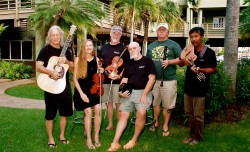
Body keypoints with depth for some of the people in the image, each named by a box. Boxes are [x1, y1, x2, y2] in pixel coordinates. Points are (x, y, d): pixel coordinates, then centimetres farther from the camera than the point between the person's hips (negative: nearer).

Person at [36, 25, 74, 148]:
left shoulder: (66, 51, 8)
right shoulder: (45, 50, -4)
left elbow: (73, 68, 7)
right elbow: (38, 67, -12)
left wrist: (66, 61, -13)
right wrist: (51, 72, -27)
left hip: (64, 85, 4)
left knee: (64, 112, 12)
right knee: (50, 114, 4)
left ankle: (62, 135, 29)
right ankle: (50, 138, 20)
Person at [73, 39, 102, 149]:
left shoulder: (96, 59, 3)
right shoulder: (78, 59, -6)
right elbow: (75, 78, -6)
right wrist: (81, 93, -13)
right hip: (82, 90, -3)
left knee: (98, 110, -12)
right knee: (88, 112, -10)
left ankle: (96, 137, 5)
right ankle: (88, 139, 5)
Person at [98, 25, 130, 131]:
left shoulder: (123, 48, -2)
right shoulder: (105, 47, 12)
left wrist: (120, 76, -18)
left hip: (117, 80, -5)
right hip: (105, 79, 5)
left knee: (118, 103, -1)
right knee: (108, 102, 11)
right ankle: (110, 124, 23)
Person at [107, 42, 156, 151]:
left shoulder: (147, 61, 0)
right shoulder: (128, 64, 16)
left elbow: (152, 78, -7)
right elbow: (124, 79, 17)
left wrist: (144, 94, -15)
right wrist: (121, 91, -3)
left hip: (143, 91, -5)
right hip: (129, 92, 5)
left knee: (141, 113, -26)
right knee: (123, 115, -2)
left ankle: (134, 140, -8)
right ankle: (115, 143, 0)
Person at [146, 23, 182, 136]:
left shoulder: (173, 44, 2)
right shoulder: (151, 46, 15)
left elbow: (181, 59, -2)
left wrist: (169, 62, -17)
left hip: (169, 80, -4)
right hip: (154, 79, 4)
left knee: (167, 105, 3)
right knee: (155, 103, 14)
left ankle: (165, 126, 18)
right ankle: (156, 122, 31)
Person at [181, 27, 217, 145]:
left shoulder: (209, 52, -10)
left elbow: (214, 69, -9)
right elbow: (181, 63, 19)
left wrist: (199, 69, -21)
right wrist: (184, 60, -4)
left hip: (200, 89, -6)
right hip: (188, 87, 6)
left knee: (198, 115, 4)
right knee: (189, 113, 16)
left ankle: (198, 137, 22)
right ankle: (192, 134, 31)